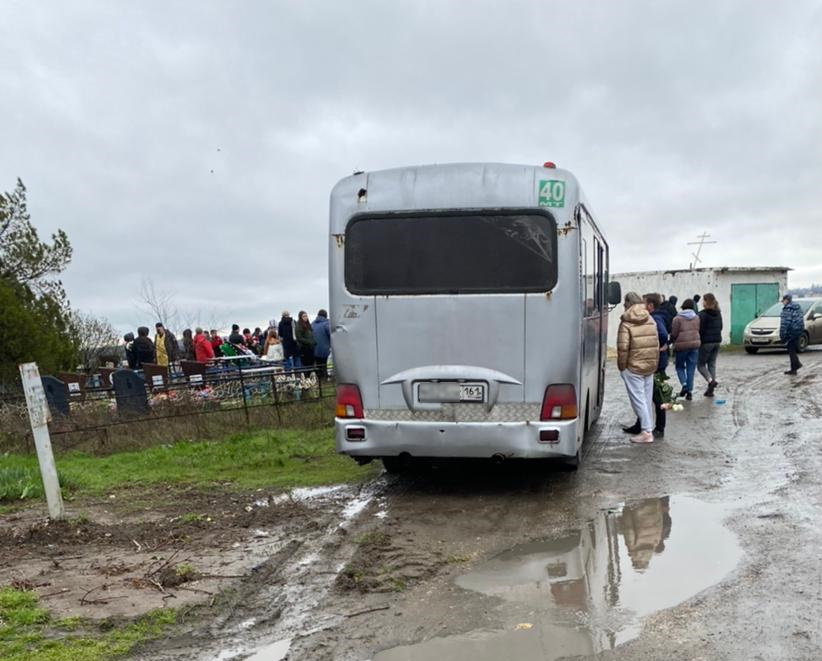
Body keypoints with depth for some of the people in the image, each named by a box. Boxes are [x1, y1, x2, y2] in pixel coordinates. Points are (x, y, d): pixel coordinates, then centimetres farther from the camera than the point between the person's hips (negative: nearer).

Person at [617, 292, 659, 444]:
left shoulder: (626, 323, -11)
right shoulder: (651, 321, 9)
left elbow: (623, 347, -17)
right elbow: (656, 344, 11)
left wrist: (622, 367, -7)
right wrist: (654, 364, 17)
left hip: (633, 368, -6)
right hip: (650, 367, 7)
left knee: (638, 399, -3)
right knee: (647, 398, 14)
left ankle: (647, 431, -5)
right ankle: (647, 427, 19)